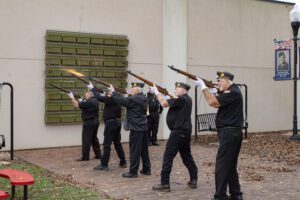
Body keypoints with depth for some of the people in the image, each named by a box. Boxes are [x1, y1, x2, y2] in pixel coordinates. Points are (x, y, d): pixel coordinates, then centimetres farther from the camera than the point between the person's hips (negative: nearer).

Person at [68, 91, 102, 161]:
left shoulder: (88, 102, -18)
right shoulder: (95, 101, 10)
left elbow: (76, 105, -13)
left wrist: (72, 98, -1)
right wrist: (81, 101, 9)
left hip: (89, 122, -9)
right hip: (95, 121, 9)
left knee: (86, 139, -4)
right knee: (94, 138, 16)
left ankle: (85, 157, -2)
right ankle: (98, 155, 18)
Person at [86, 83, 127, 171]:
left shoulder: (111, 99, -17)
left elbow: (99, 97, -19)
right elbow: (104, 98, 22)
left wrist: (92, 88, -7)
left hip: (111, 123, -9)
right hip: (117, 122, 9)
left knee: (107, 144, -4)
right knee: (117, 143, 16)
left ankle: (104, 165, -1)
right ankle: (123, 162, 20)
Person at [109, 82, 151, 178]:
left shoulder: (133, 99, -18)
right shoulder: (143, 98, 9)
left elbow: (122, 100, -14)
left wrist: (113, 91, -4)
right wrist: (130, 94, 5)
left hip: (136, 128, -9)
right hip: (143, 127, 9)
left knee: (134, 150, -4)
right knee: (144, 149, 14)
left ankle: (133, 172, 0)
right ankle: (146, 169, 21)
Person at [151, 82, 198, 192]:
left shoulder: (181, 99, -15)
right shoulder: (187, 99, 14)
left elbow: (164, 103, -20)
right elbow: (173, 101, 21)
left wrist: (156, 92, -10)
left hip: (178, 132, -10)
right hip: (185, 132, 10)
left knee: (168, 156, -7)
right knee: (187, 156, 16)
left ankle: (164, 184, -6)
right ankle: (193, 180, 19)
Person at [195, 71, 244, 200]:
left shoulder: (233, 92, -15)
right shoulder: (230, 92, 17)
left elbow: (212, 102, -21)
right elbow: (217, 104, 18)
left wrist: (203, 87, -13)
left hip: (229, 133, -10)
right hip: (231, 133, 10)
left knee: (221, 166, -7)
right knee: (230, 166, 15)